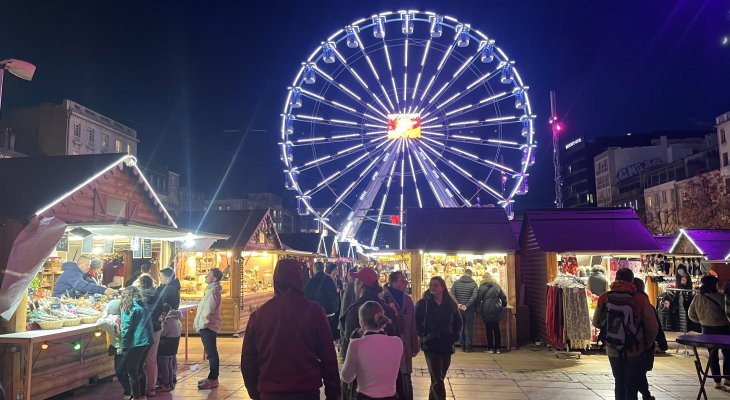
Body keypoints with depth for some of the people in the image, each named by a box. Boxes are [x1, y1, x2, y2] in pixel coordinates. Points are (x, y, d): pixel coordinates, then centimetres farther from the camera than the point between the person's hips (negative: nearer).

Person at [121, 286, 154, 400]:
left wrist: (124, 345, -7)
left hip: (136, 343, -7)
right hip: (147, 341, 7)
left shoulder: (129, 306, -7)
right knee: (140, 369, 19)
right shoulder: (143, 305, 14)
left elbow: (126, 328, -11)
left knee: (132, 372, 4)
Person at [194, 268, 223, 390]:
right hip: (209, 326, 10)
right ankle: (212, 377, 23)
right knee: (211, 353, 15)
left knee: (211, 354, -4)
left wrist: (200, 325, -13)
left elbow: (207, 311, -21)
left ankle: (213, 380, 1)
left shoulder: (212, 292, -17)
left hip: (208, 327, -10)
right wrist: (198, 323, 15)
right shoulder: (212, 290, 16)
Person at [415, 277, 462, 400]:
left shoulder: (451, 304, 5)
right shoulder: (423, 304, -5)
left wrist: (455, 336, 5)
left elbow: (458, 322, 16)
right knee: (437, 380, -7)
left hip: (447, 345, 4)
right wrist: (423, 335, -8)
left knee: (438, 378, 13)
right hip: (431, 345, -4)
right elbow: (417, 322, -2)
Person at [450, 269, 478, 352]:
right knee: (469, 328, 5)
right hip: (469, 310, -2)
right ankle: (468, 347, 6)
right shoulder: (473, 284, -3)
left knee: (460, 327, 11)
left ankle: (463, 347, 13)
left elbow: (452, 294, -6)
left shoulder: (456, 283, 4)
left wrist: (457, 304, -12)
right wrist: (467, 306, -16)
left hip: (458, 309, 2)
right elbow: (474, 296, -15)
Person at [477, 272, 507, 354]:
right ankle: (497, 348, 11)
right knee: (496, 329, 10)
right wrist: (503, 306, 25)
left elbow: (478, 299, -3)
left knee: (489, 329, 5)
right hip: (496, 311, 3)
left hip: (486, 311, -3)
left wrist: (479, 311, 4)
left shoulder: (482, 287, -3)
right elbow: (504, 297, 9)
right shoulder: (497, 286, 6)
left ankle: (490, 348, 7)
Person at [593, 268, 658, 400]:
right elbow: (653, 328, -13)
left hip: (613, 351, 3)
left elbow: (596, 323, 3)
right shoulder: (641, 299, -16)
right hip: (635, 352, -2)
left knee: (619, 384, 21)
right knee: (631, 388, 8)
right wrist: (646, 344, 5)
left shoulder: (604, 298, -9)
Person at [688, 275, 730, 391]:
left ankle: (717, 382, 16)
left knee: (712, 354, 12)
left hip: (706, 329, 5)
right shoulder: (719, 297, -18)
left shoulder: (697, 298, 0)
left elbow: (691, 314, 5)